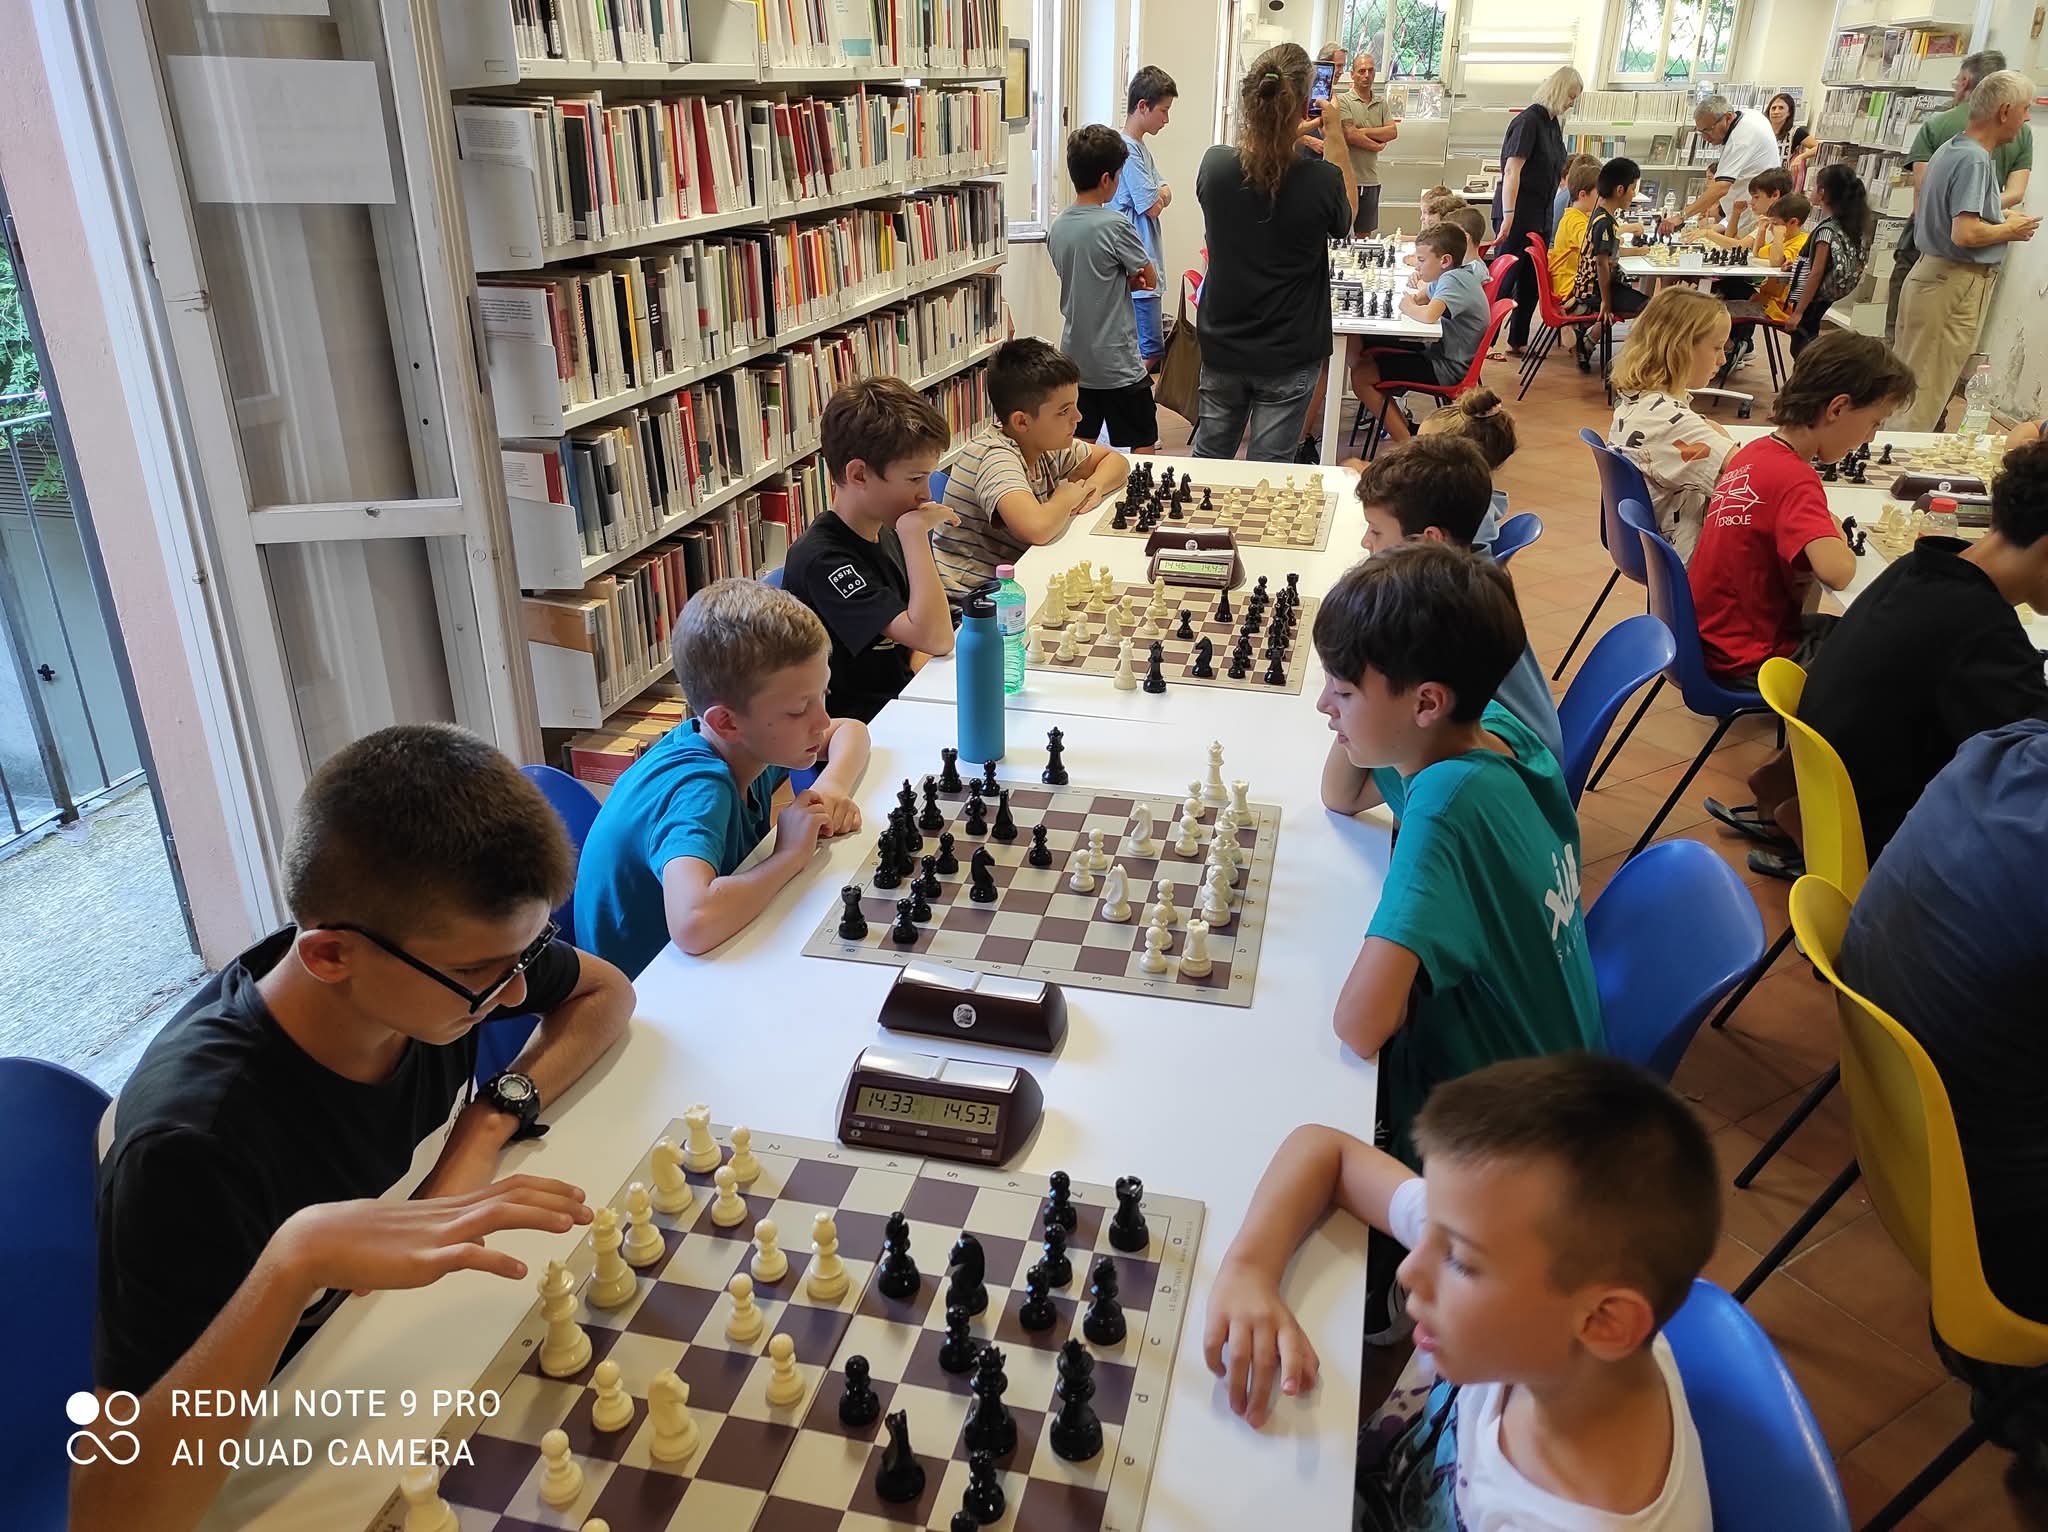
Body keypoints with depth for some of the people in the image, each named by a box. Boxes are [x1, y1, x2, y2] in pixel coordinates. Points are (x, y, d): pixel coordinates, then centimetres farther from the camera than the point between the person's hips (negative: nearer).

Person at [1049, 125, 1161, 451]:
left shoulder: (1057, 228, 3)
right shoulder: (1113, 225, -17)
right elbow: (1150, 279, -6)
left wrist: (1127, 281, -1)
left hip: (1075, 359, 7)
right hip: (1118, 364, -7)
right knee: (1143, 447, 6)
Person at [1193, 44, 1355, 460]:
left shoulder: (1214, 165, -12)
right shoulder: (1322, 180, -20)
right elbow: (1345, 220, 4)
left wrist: (1281, 133, 15)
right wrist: (1335, 137, 5)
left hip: (1222, 345, 3)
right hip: (1289, 354, -3)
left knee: (1209, 455, 20)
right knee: (1269, 468, 8)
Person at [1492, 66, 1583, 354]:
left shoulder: (1552, 123, 12)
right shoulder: (1528, 121, -14)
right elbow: (1512, 171, -20)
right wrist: (1509, 216, -24)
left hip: (1539, 215, 9)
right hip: (1517, 214, -9)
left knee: (1532, 281, 11)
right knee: (1505, 279, -3)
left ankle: (1518, 341, 20)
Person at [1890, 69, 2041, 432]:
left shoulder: (1949, 149, 11)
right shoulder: (1975, 160, -18)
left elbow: (1920, 211, 22)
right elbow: (1965, 234, -27)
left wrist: (2000, 215, 17)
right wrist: (2009, 231, -9)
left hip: (1928, 272, 10)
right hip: (1956, 284, -10)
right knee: (1926, 394, -3)